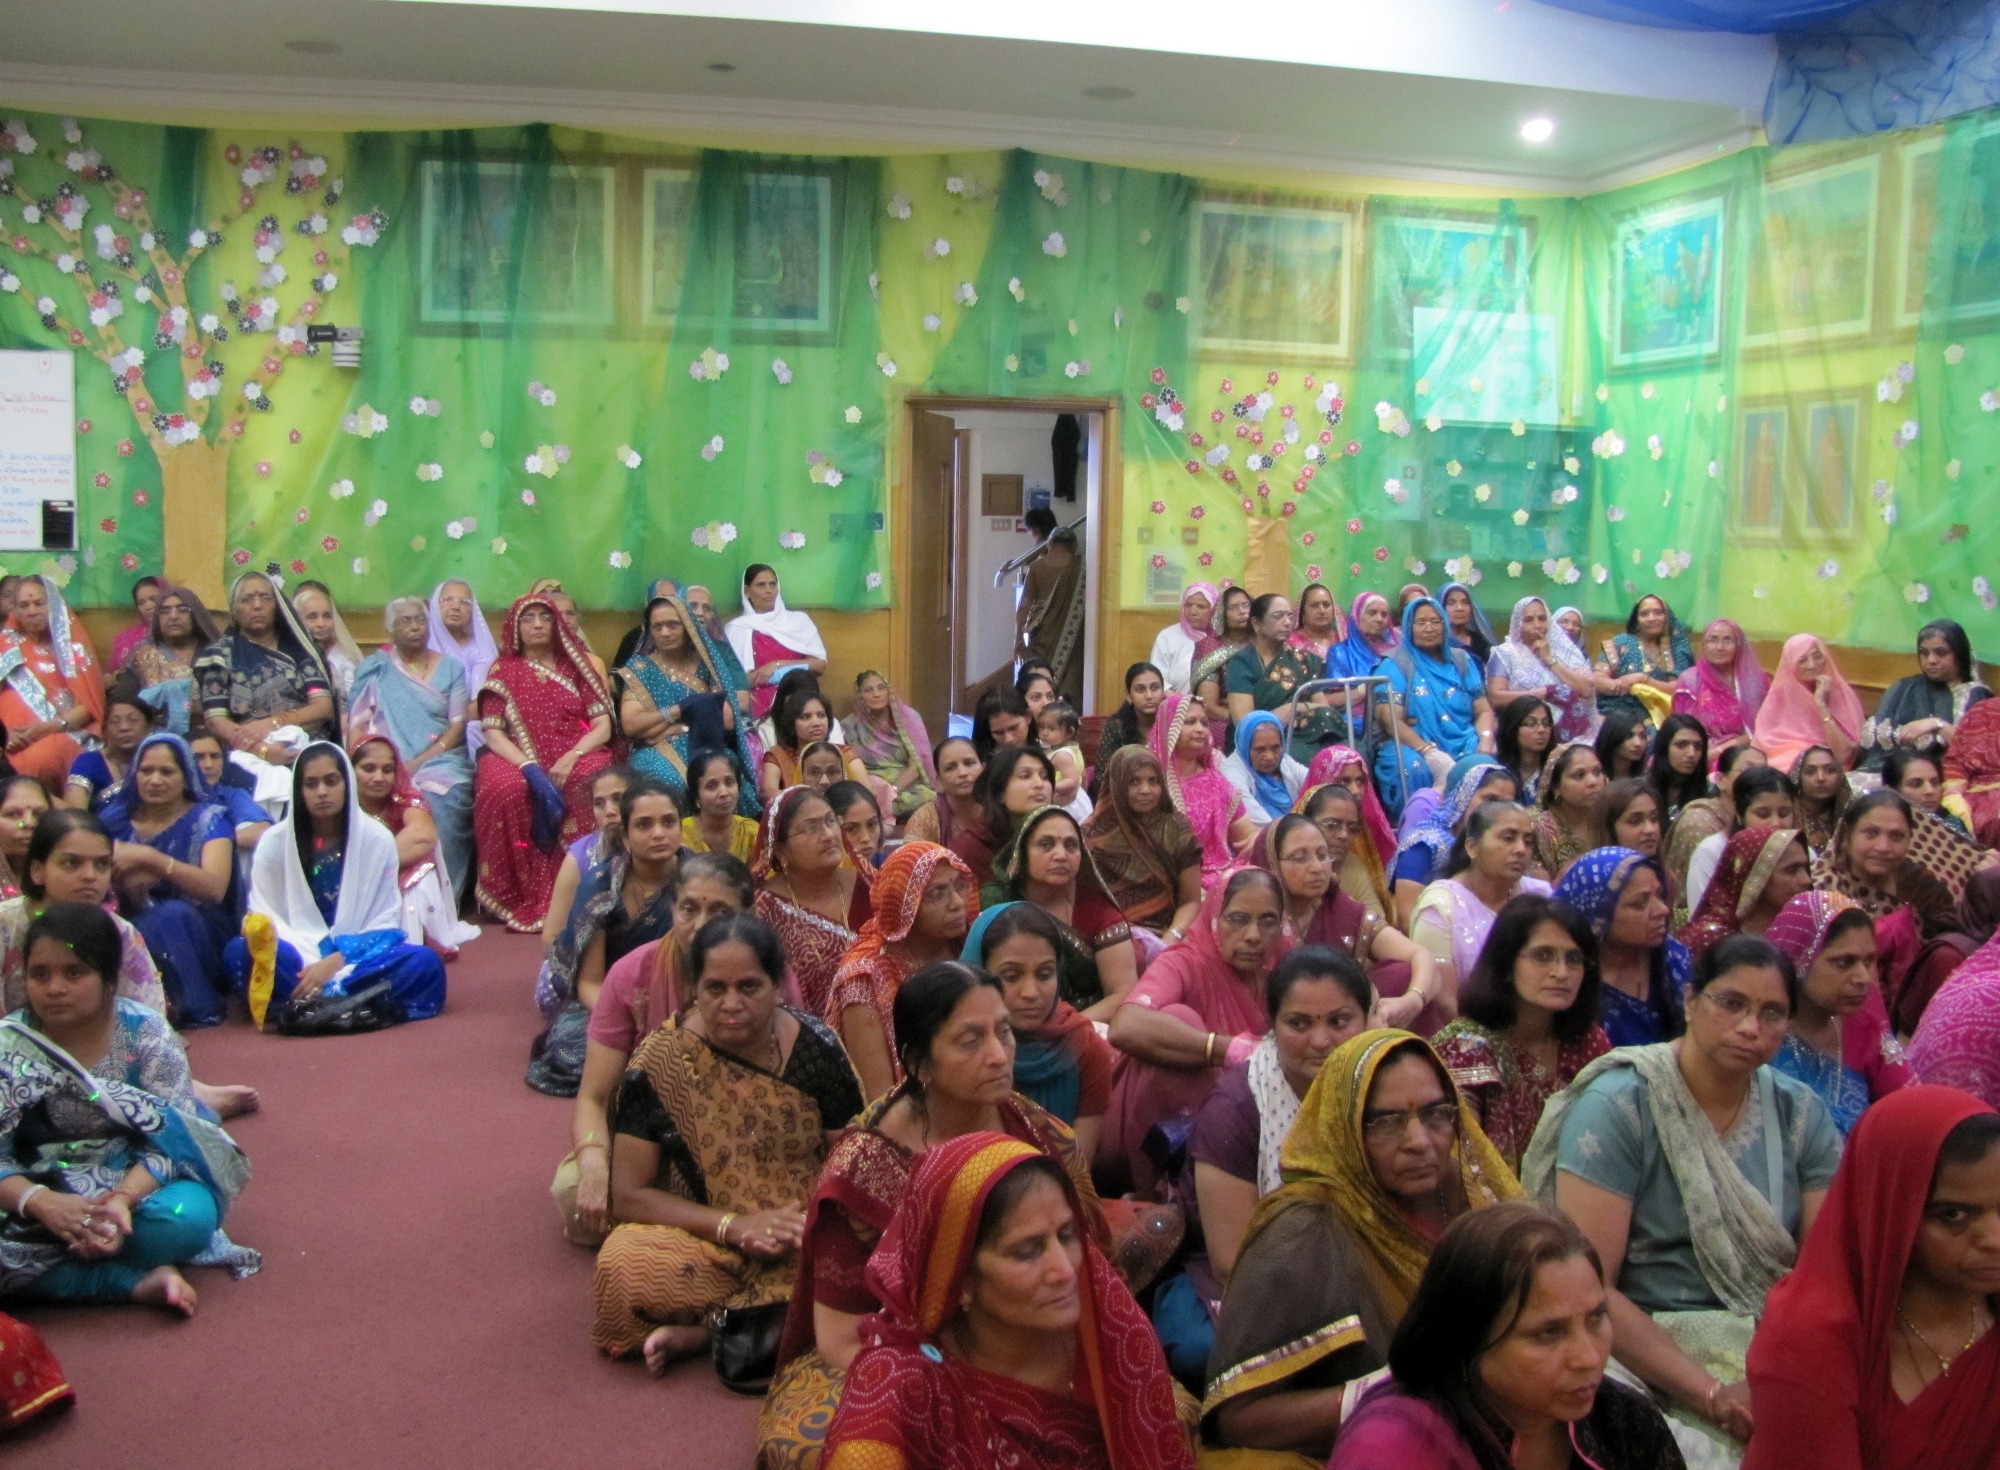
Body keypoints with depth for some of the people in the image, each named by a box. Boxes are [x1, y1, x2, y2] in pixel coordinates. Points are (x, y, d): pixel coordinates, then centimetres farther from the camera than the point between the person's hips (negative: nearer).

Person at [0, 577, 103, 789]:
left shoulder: (72, 644, 14)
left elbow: (90, 702, 4)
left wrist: (52, 726, -12)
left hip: (71, 731, 0)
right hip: (25, 738, 0)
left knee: (46, 755, -35)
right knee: (33, 758, -35)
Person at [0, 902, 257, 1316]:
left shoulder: (146, 1032, -9)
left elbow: (173, 1137, -14)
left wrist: (122, 1197, -33)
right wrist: (40, 1202, -32)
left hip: (136, 1184, 0)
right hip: (44, 1198, 1)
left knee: (187, 1214, -36)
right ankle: (139, 1281, -27)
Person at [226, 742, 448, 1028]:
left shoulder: (378, 839, -2)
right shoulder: (274, 842, 0)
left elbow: (385, 922, -3)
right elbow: (265, 917, -2)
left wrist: (337, 960, -20)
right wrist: (315, 964, -22)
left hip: (358, 957, 0)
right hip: (299, 959, 0)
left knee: (425, 963, -30)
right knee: (239, 953, -31)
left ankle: (306, 1005, -35)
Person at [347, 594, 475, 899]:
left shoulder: (451, 668, 14)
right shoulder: (374, 668, 14)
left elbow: (458, 726, 4)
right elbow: (357, 723, 6)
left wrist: (420, 762, -11)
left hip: (441, 759, 0)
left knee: (443, 800, -32)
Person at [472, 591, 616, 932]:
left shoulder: (577, 665, 15)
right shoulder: (503, 670, 12)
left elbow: (603, 726, 5)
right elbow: (493, 734, 0)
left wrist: (570, 759, -14)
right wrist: (531, 769, -18)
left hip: (576, 756, 1)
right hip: (519, 759, -1)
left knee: (594, 783, -35)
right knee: (506, 790, -36)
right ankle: (522, 900, -26)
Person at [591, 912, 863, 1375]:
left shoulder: (815, 1047, -5)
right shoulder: (660, 1060, -8)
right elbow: (629, 1196, -7)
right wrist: (734, 1226, -18)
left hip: (807, 1240, 2)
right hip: (702, 1239, -1)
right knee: (624, 1262, -32)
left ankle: (700, 1332, -15)